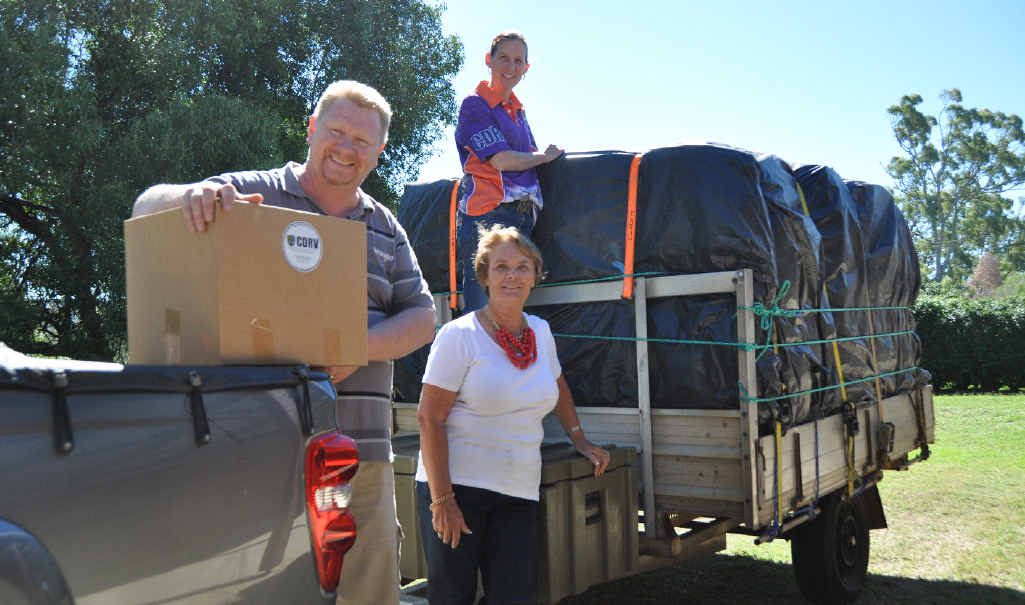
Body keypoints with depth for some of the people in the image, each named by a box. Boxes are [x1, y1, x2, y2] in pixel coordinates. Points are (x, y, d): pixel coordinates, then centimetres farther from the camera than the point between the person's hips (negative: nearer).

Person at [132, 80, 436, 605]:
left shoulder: (384, 228, 17)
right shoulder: (251, 193, 6)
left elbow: (421, 318, 12)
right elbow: (146, 207, 1)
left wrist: (361, 346, -9)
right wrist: (188, 197, -23)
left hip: (359, 442, 4)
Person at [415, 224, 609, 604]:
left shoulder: (541, 333, 9)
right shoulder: (460, 335, -9)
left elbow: (556, 384, 30)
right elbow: (429, 418, -12)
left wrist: (579, 439, 27)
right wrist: (442, 499, -16)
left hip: (519, 493, 5)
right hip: (454, 485, -5)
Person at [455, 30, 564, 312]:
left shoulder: (517, 110, 22)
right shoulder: (474, 105, -1)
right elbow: (501, 160, -10)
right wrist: (546, 156, 3)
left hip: (523, 217, 8)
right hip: (488, 215, -7)